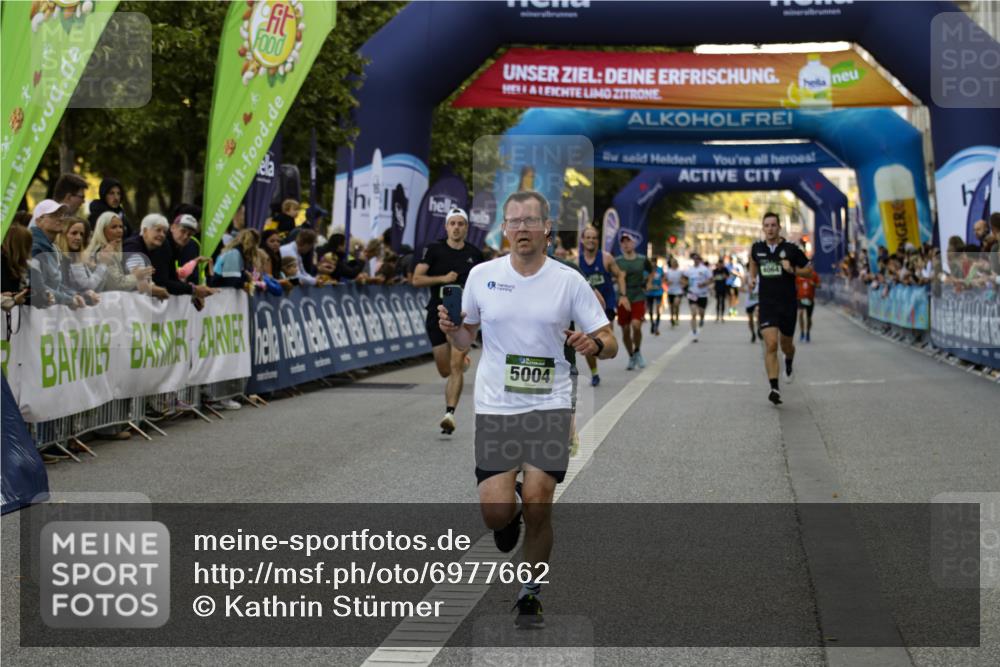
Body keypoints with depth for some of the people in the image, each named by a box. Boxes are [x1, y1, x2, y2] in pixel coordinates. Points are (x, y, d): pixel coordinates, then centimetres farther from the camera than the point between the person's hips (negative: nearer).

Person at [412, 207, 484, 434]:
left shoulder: (475, 254, 7)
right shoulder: (434, 250, 0)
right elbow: (417, 279, -7)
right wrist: (443, 278, -17)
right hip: (437, 313, 1)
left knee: (455, 366, -16)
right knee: (445, 370, 10)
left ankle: (450, 413, -19)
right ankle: (464, 361, 46)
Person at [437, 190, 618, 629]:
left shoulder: (569, 281, -1)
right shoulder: (481, 276, 2)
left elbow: (610, 344, 2)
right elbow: (464, 341, 14)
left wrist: (594, 344, -20)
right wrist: (450, 329, -8)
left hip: (549, 406, -1)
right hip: (494, 407, 1)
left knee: (538, 506, -10)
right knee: (495, 512, -9)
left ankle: (530, 594, 13)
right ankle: (510, 515, 30)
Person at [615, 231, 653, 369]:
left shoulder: (642, 260, 3)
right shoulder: (617, 261, 0)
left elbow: (651, 272, 21)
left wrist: (648, 284, 8)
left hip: (638, 298, -1)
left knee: (636, 326, -19)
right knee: (625, 330, 5)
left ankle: (637, 352, 6)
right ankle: (631, 357, 24)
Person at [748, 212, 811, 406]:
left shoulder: (791, 249, -6)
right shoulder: (757, 248, 3)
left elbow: (808, 270, 2)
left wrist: (792, 270, -14)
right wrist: (752, 277, 12)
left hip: (788, 304, 0)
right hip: (767, 304, 0)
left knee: (786, 344, 14)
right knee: (771, 344, -15)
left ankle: (789, 363, 51)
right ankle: (774, 388, -17)